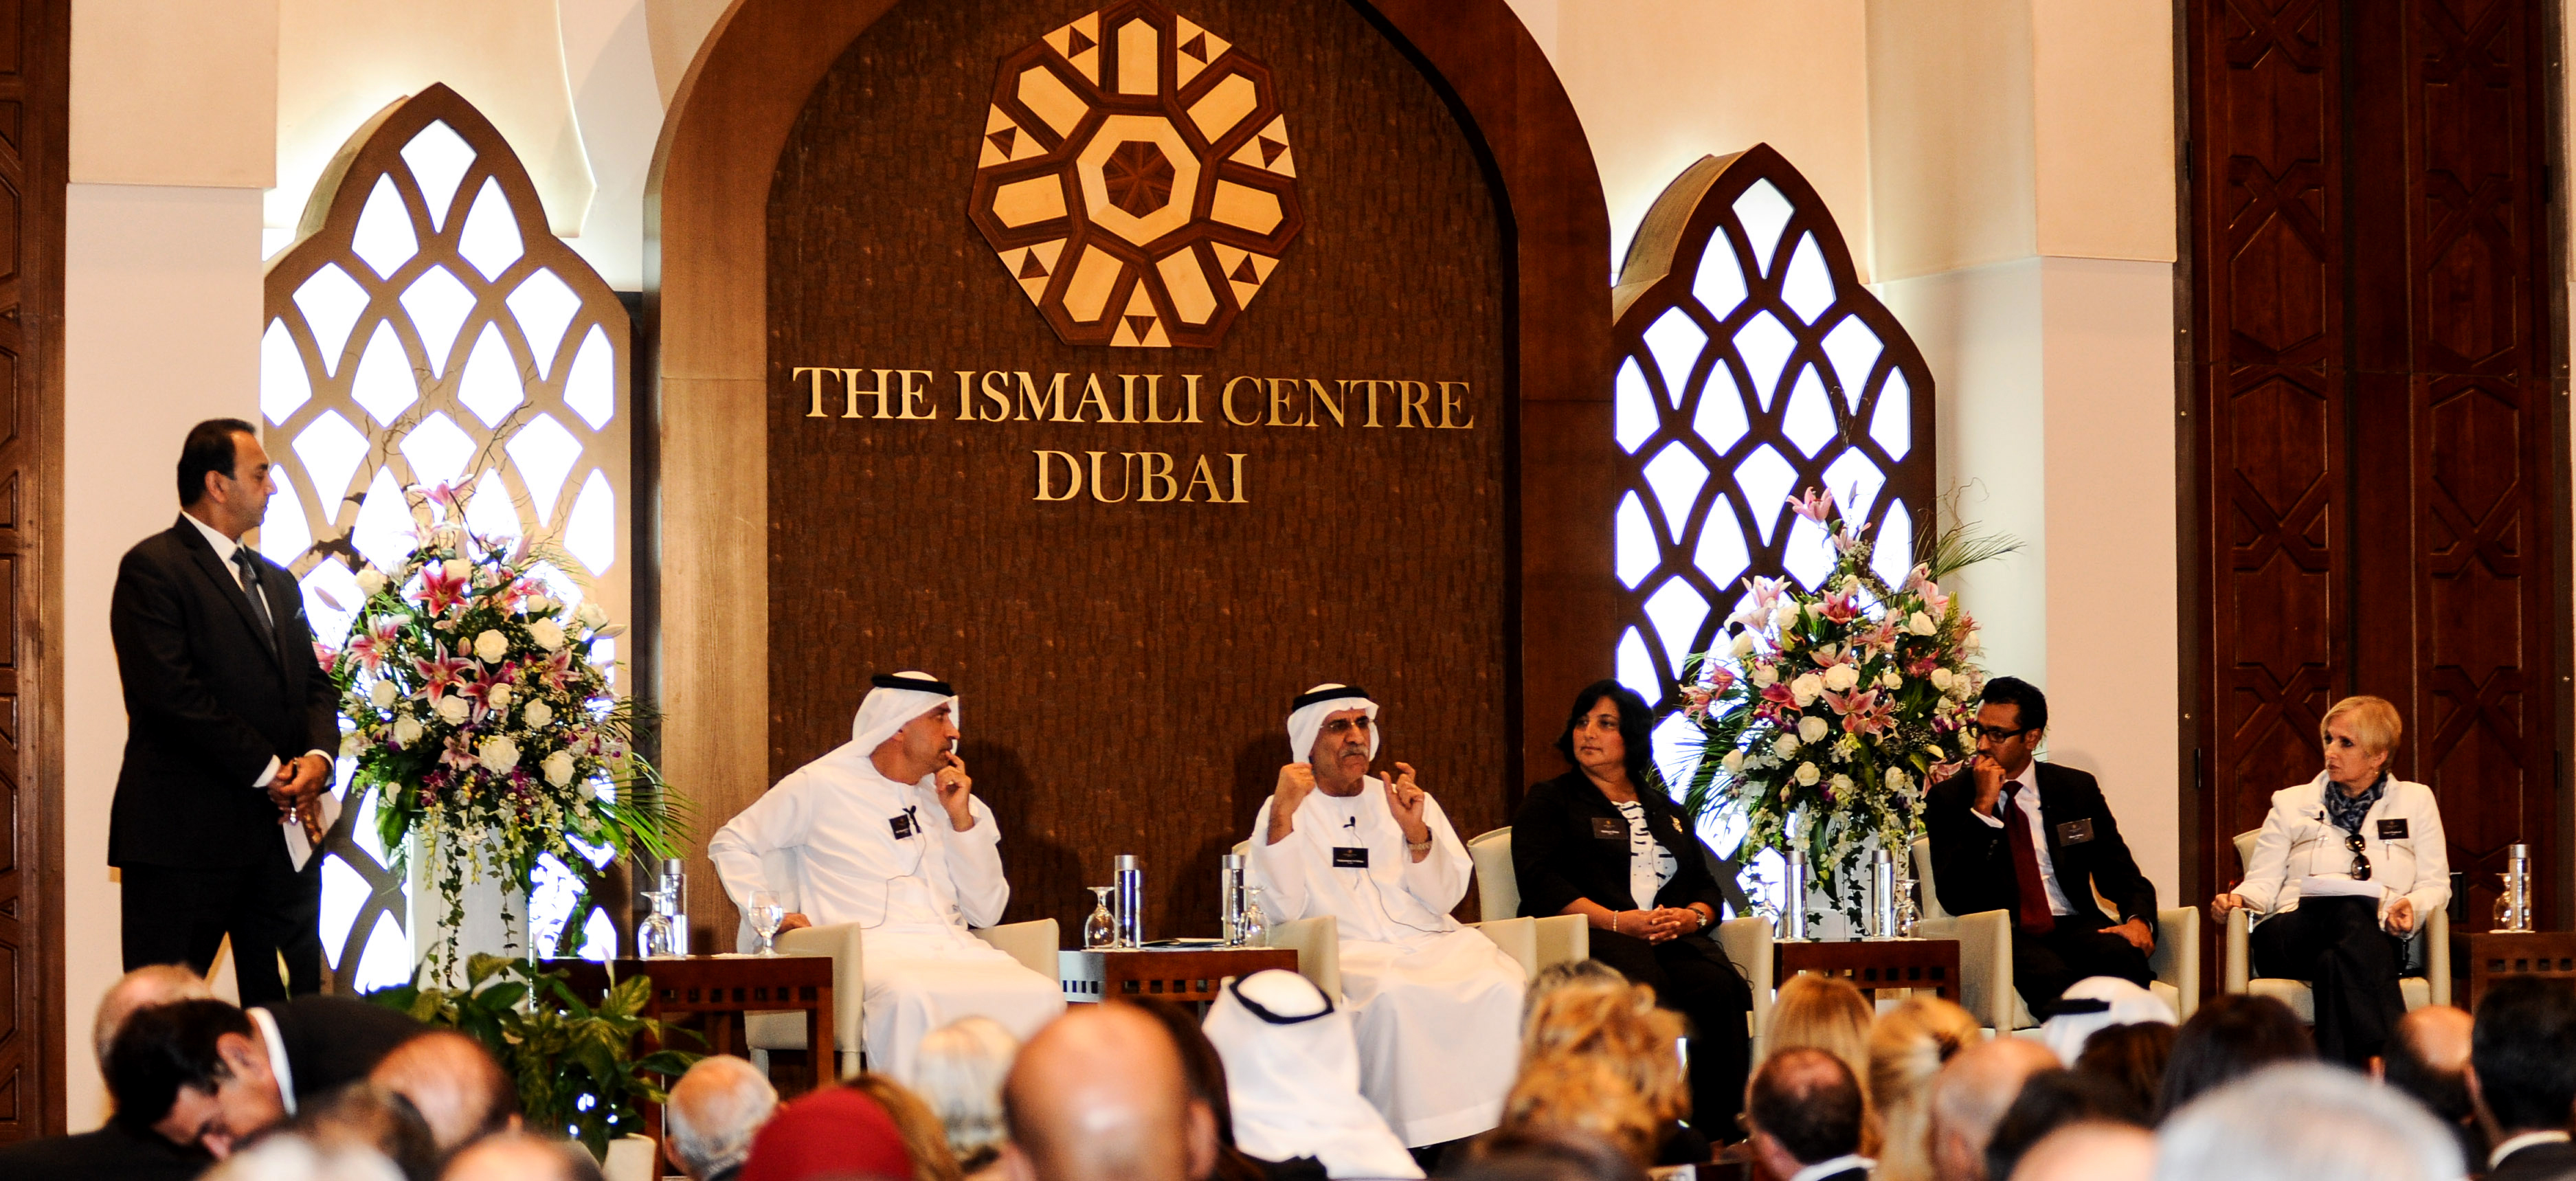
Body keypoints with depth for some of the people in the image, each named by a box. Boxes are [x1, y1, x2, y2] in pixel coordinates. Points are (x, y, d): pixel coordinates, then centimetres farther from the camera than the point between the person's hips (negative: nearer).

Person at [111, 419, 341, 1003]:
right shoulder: (152, 567, -5)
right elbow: (172, 693, -15)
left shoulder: (276, 580, 21)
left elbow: (315, 683, 19)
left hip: (284, 830, 8)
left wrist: (317, 755, -3)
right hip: (186, 831, -8)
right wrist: (267, 771, -13)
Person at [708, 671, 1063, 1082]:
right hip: (875, 950, -4)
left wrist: (961, 820, 6)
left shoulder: (948, 796, 21)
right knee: (910, 998, -41)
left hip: (953, 948, 4)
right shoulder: (822, 786, 10)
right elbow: (729, 843, 18)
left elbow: (987, 913, 15)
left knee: (1040, 996, -27)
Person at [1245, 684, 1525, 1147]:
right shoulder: (1283, 813, 12)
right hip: (1347, 951, -3)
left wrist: (1416, 832, -7)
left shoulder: (1408, 802, 21)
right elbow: (1282, 910, -4)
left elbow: (1444, 899, 9)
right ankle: (1409, 1140, -31)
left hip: (1432, 943, 3)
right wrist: (1283, 813, -11)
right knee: (1393, 998, -38)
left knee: (1502, 988, -29)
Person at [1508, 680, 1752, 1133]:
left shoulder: (1665, 811, 31)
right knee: (1645, 989, -38)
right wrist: (1616, 920, -13)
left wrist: (1691, 917, -3)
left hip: (1674, 940, 4)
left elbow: (1707, 888, 23)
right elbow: (1540, 883, -1)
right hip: (1590, 941, -4)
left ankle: (1721, 1134, -33)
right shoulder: (1548, 802, 16)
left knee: (1719, 988, -30)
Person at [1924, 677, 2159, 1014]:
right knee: (2053, 977, -37)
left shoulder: (2077, 788, 15)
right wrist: (1982, 806, -10)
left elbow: (2121, 873, 16)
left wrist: (2138, 920, -8)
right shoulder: (1948, 797, 7)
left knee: (2123, 956, -32)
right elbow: (1953, 898, -5)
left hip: (2075, 925, 3)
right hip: (2004, 936, -3)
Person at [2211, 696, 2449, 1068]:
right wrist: (2239, 900, -8)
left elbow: (2435, 884, 14)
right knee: (2349, 913, -39)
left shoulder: (2416, 800, 22)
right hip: (2292, 932, 0)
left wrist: (2412, 908, -9)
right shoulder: (2292, 803, 24)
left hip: (2378, 936, 0)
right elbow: (2264, 881, 15)